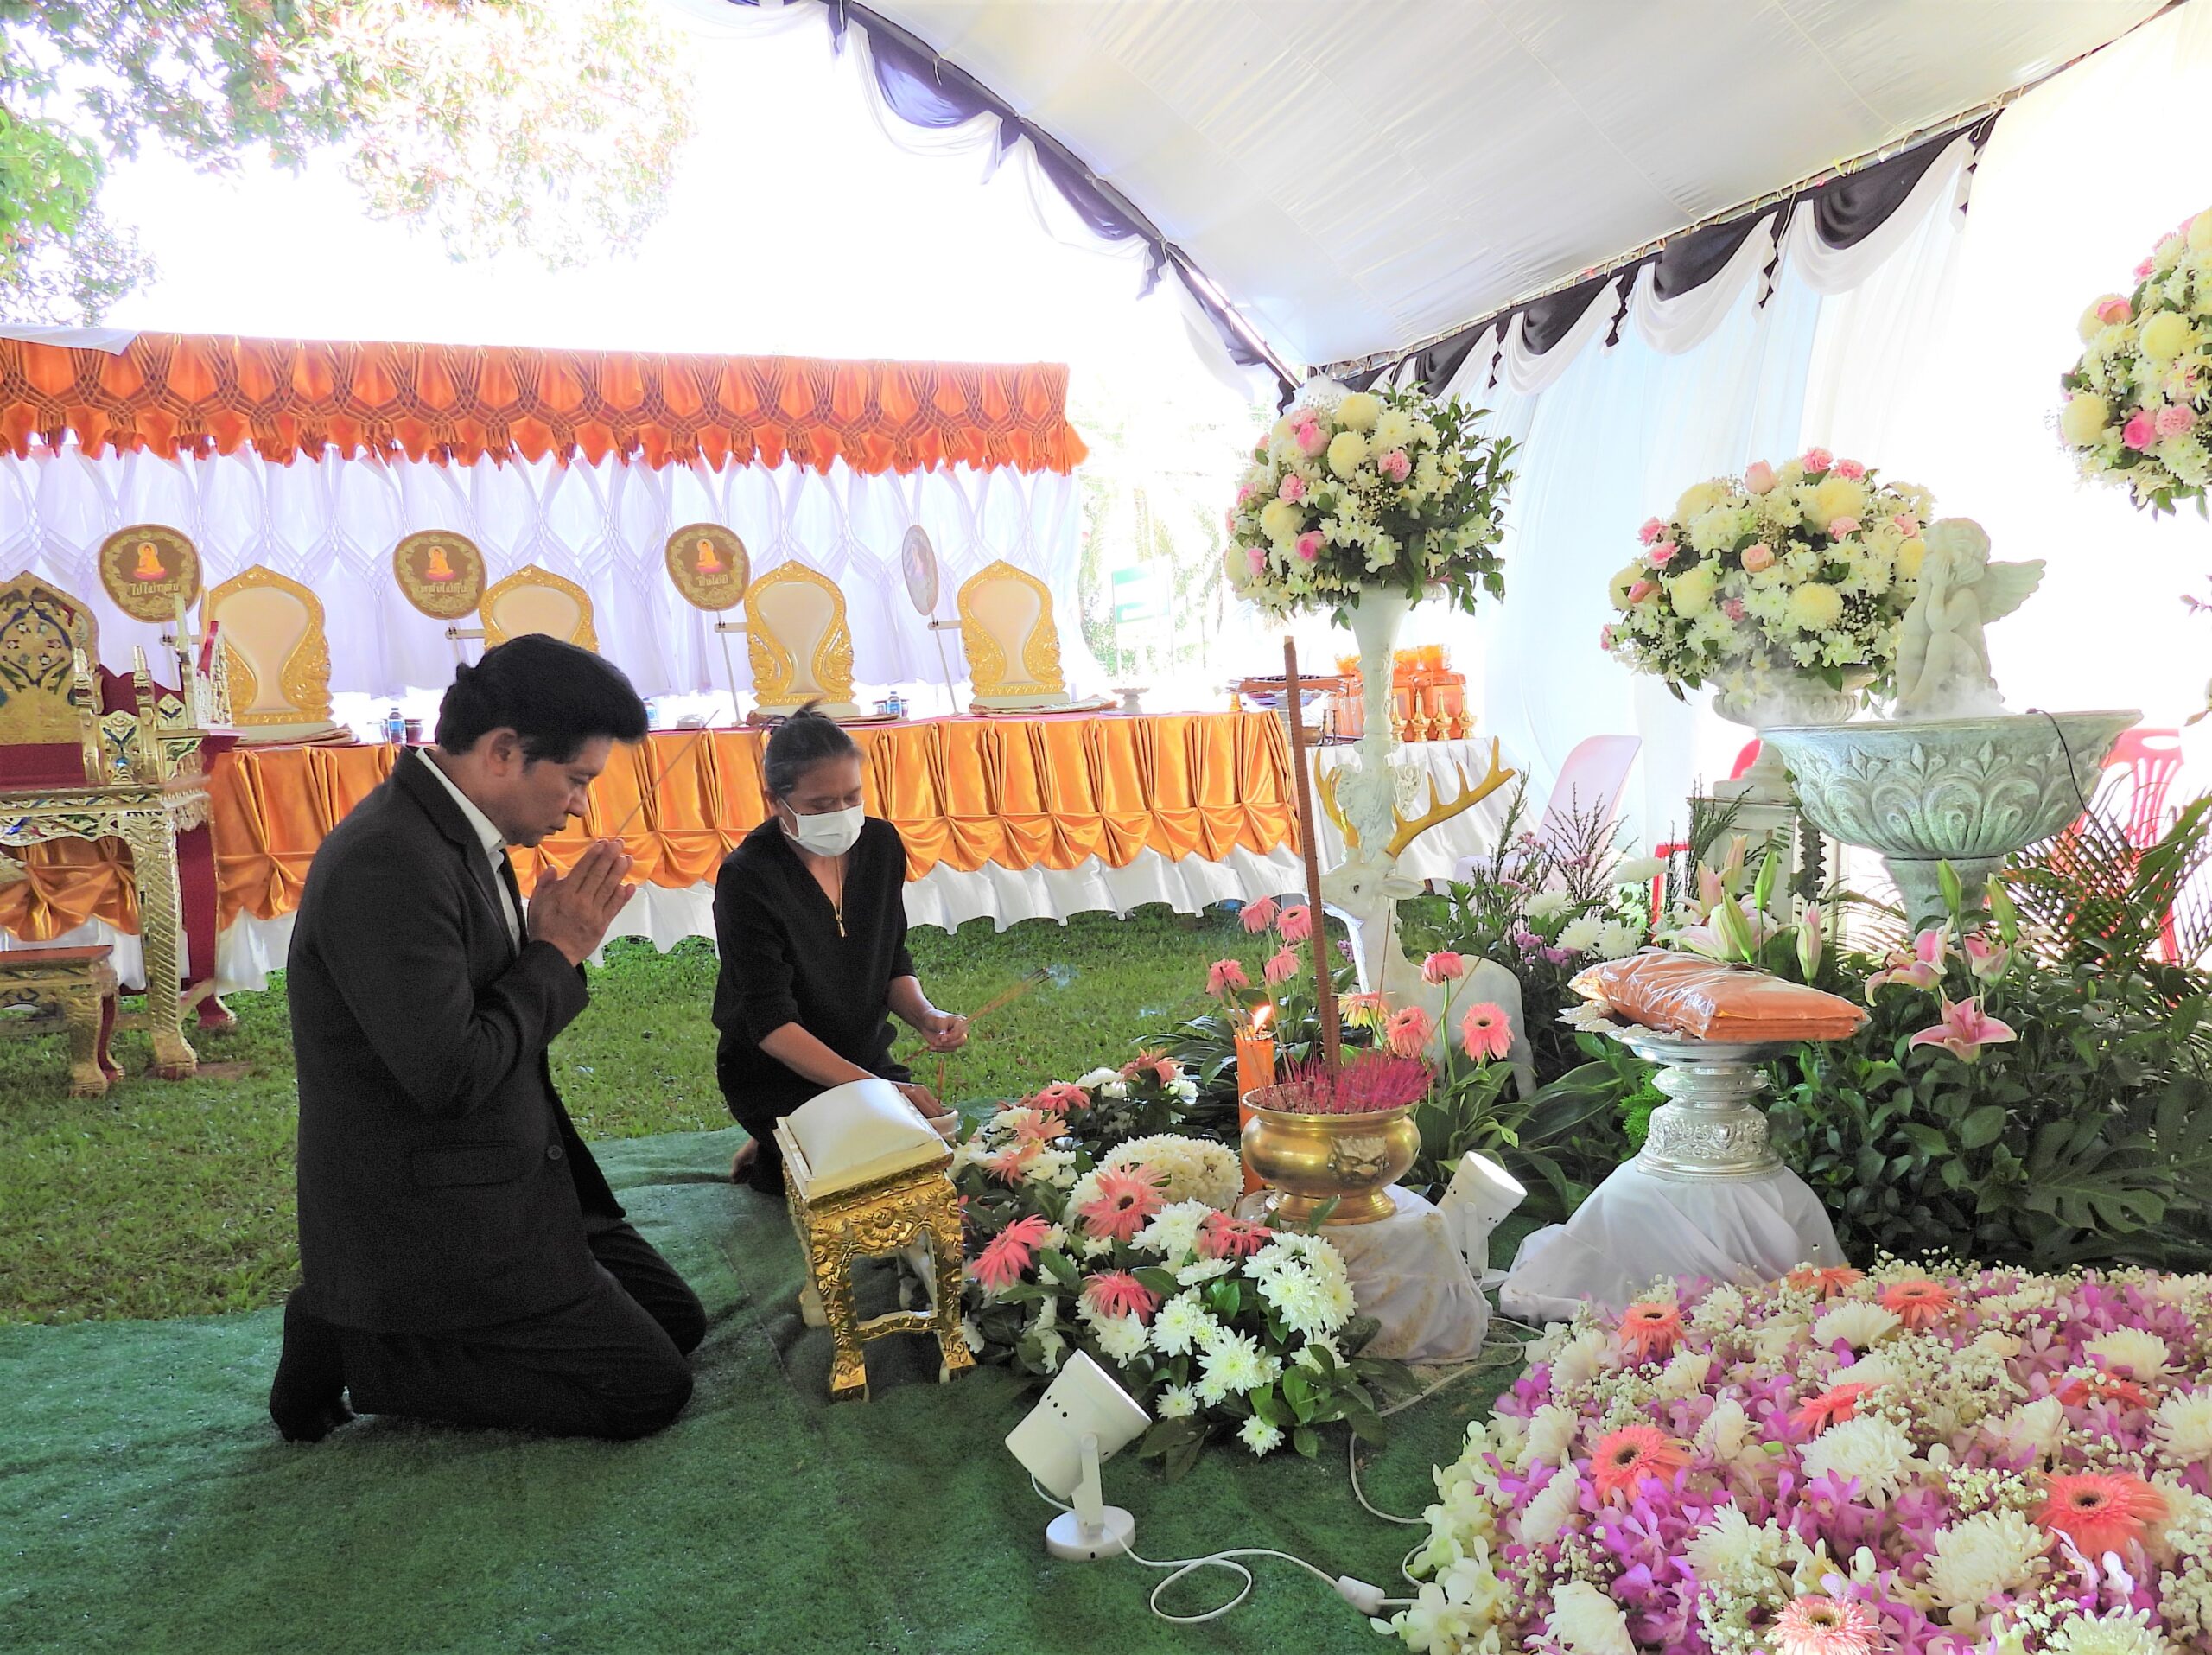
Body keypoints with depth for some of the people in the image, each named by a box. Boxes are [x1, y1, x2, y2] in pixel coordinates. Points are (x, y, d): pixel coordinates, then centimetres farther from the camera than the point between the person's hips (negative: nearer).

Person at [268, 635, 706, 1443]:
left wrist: (551, 943, -7)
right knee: (650, 1388, -5)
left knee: (679, 1322, 16)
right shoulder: (388, 862, -26)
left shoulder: (459, 833, 5)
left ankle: (369, 1316, 15)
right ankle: (356, 1351, 3)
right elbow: (449, 1074, -28)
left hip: (510, 1181, 10)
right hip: (433, 1223, -10)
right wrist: (556, 952, -16)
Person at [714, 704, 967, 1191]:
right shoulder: (748, 878, -22)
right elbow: (770, 1021, -24)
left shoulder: (880, 844, -4)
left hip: (865, 1058, 6)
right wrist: (872, 1087, -33)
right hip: (776, 1077, -6)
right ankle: (769, 1163, 10)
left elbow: (893, 960, 5)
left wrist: (925, 1015, -17)